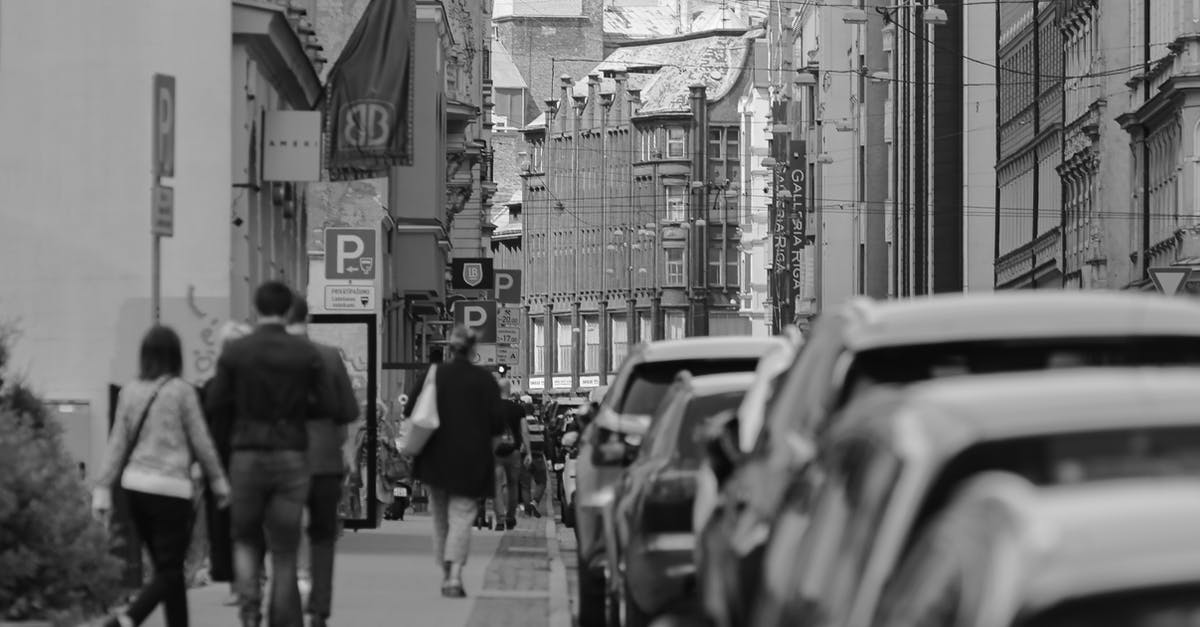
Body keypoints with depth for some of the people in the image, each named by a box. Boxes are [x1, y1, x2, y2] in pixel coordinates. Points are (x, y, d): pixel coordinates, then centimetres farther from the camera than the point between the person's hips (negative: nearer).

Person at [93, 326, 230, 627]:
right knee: (168, 573, -3)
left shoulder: (130, 392, 3)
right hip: (170, 489, -5)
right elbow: (200, 441, -4)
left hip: (136, 486, 5)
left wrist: (103, 489, 5)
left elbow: (118, 444, 3)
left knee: (169, 568, 16)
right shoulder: (182, 391, -9)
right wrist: (219, 481, 7)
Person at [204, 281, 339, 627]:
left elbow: (214, 403, 1)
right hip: (291, 457, 0)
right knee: (284, 550, 7)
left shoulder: (235, 351, -2)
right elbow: (328, 407, -1)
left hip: (248, 458, 0)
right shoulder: (307, 352, -2)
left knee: (245, 540, 17)